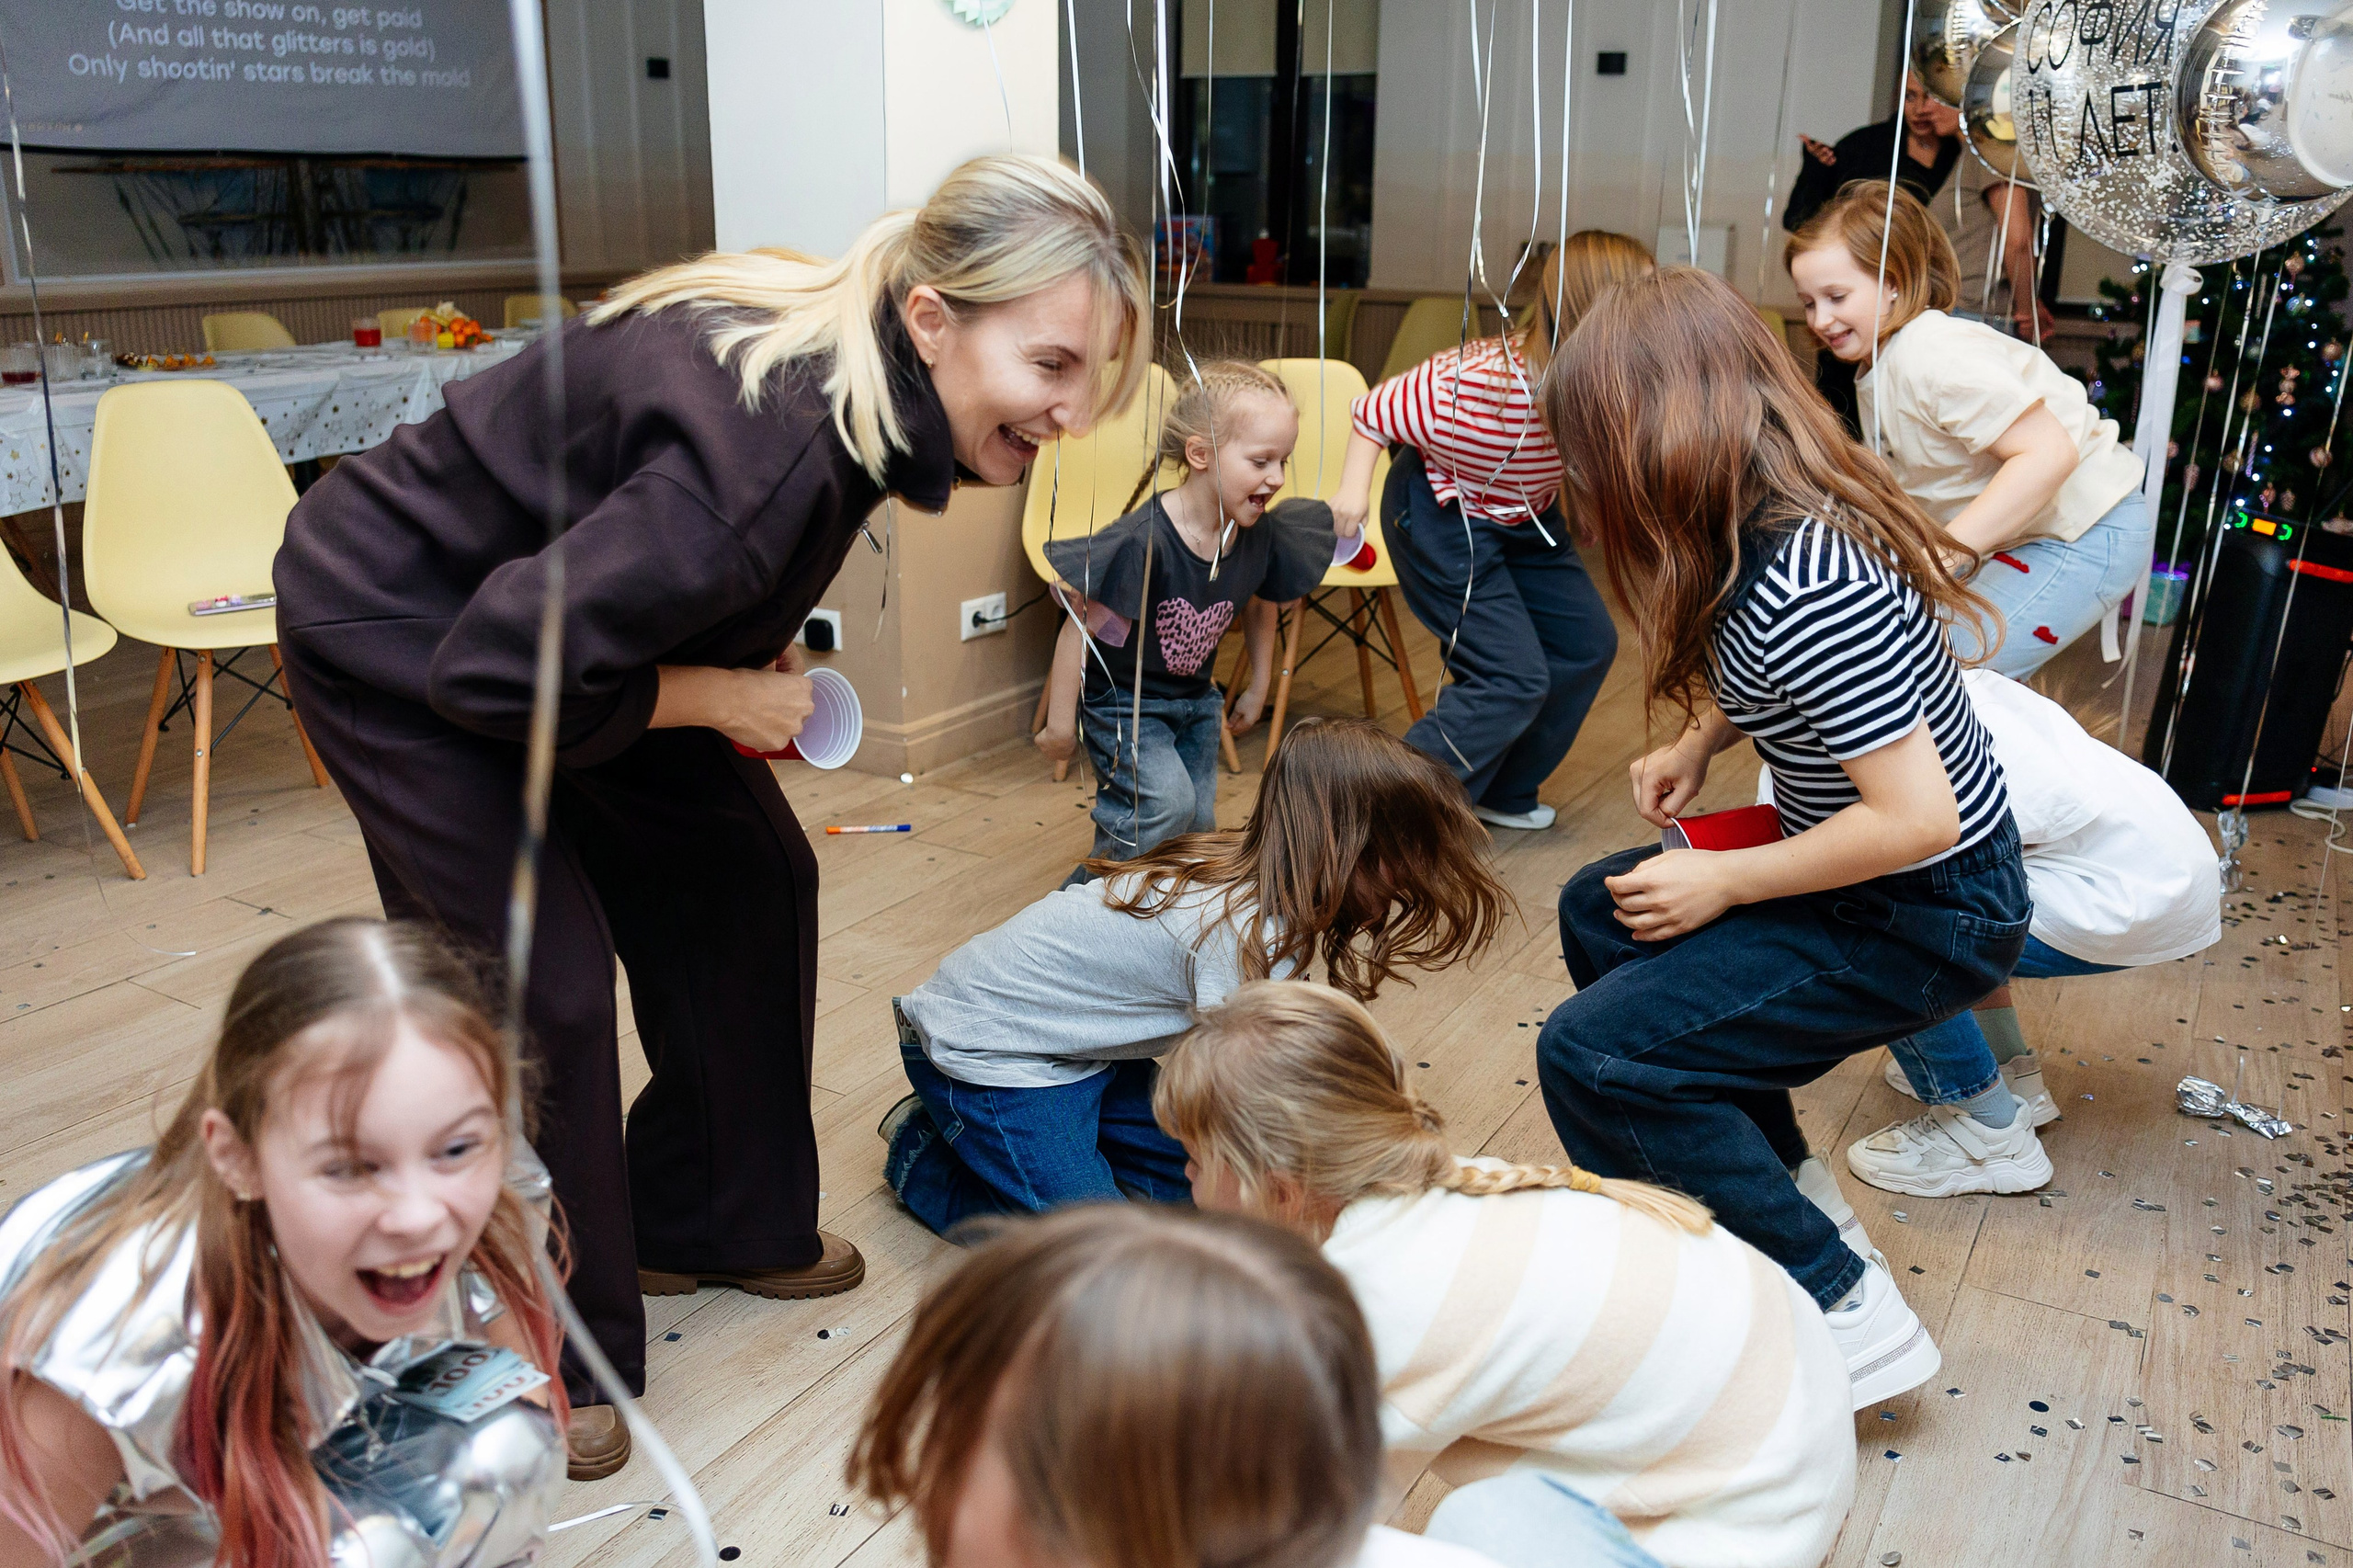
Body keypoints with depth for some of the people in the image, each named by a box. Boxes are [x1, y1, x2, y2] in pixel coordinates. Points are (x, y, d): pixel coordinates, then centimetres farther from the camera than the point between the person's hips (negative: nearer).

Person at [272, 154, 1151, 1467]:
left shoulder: (855, 362, -12)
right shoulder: (772, 447, -40)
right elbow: (498, 669, -34)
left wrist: (756, 665, -4)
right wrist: (718, 697, -22)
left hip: (546, 605, 9)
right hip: (394, 632, -8)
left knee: (742, 874, 8)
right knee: (542, 981, -10)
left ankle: (713, 1221, 27)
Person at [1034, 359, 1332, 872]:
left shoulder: (1260, 537, -12)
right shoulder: (1144, 541, -31)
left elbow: (1259, 605, 11)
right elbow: (1081, 626, -24)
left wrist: (1259, 687, 18)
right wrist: (1060, 721, -18)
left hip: (1196, 699, 7)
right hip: (1122, 701, -7)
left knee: (1197, 826, 9)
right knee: (1167, 803, -23)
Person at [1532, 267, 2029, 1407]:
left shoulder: (1805, 582, -31)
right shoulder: (1781, 513, -2)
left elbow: (1915, 814, -31)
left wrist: (1726, 883, -19)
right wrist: (1696, 741, 0)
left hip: (1927, 915, -10)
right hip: (1858, 868, 10)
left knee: (1591, 1056, -17)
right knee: (1599, 912, 21)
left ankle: (1839, 1310, -3)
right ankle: (1771, 1181, 28)